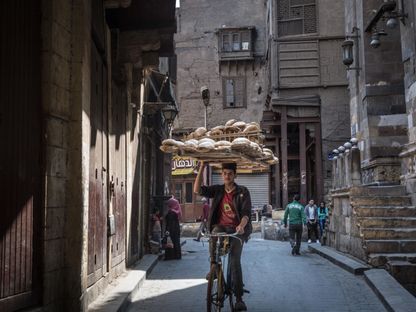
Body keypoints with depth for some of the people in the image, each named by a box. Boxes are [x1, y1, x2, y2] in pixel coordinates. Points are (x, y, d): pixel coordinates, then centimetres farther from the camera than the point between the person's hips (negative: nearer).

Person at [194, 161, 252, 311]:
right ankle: (213, 266, -17)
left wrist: (241, 225, -32)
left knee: (235, 261, -12)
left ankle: (239, 298, -6)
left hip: (236, 230, -1)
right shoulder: (217, 190, 6)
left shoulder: (243, 192, -1)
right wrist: (202, 167, -12)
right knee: (215, 233, -35)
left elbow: (247, 212, -10)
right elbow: (197, 190, -6)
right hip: (220, 226, 2)